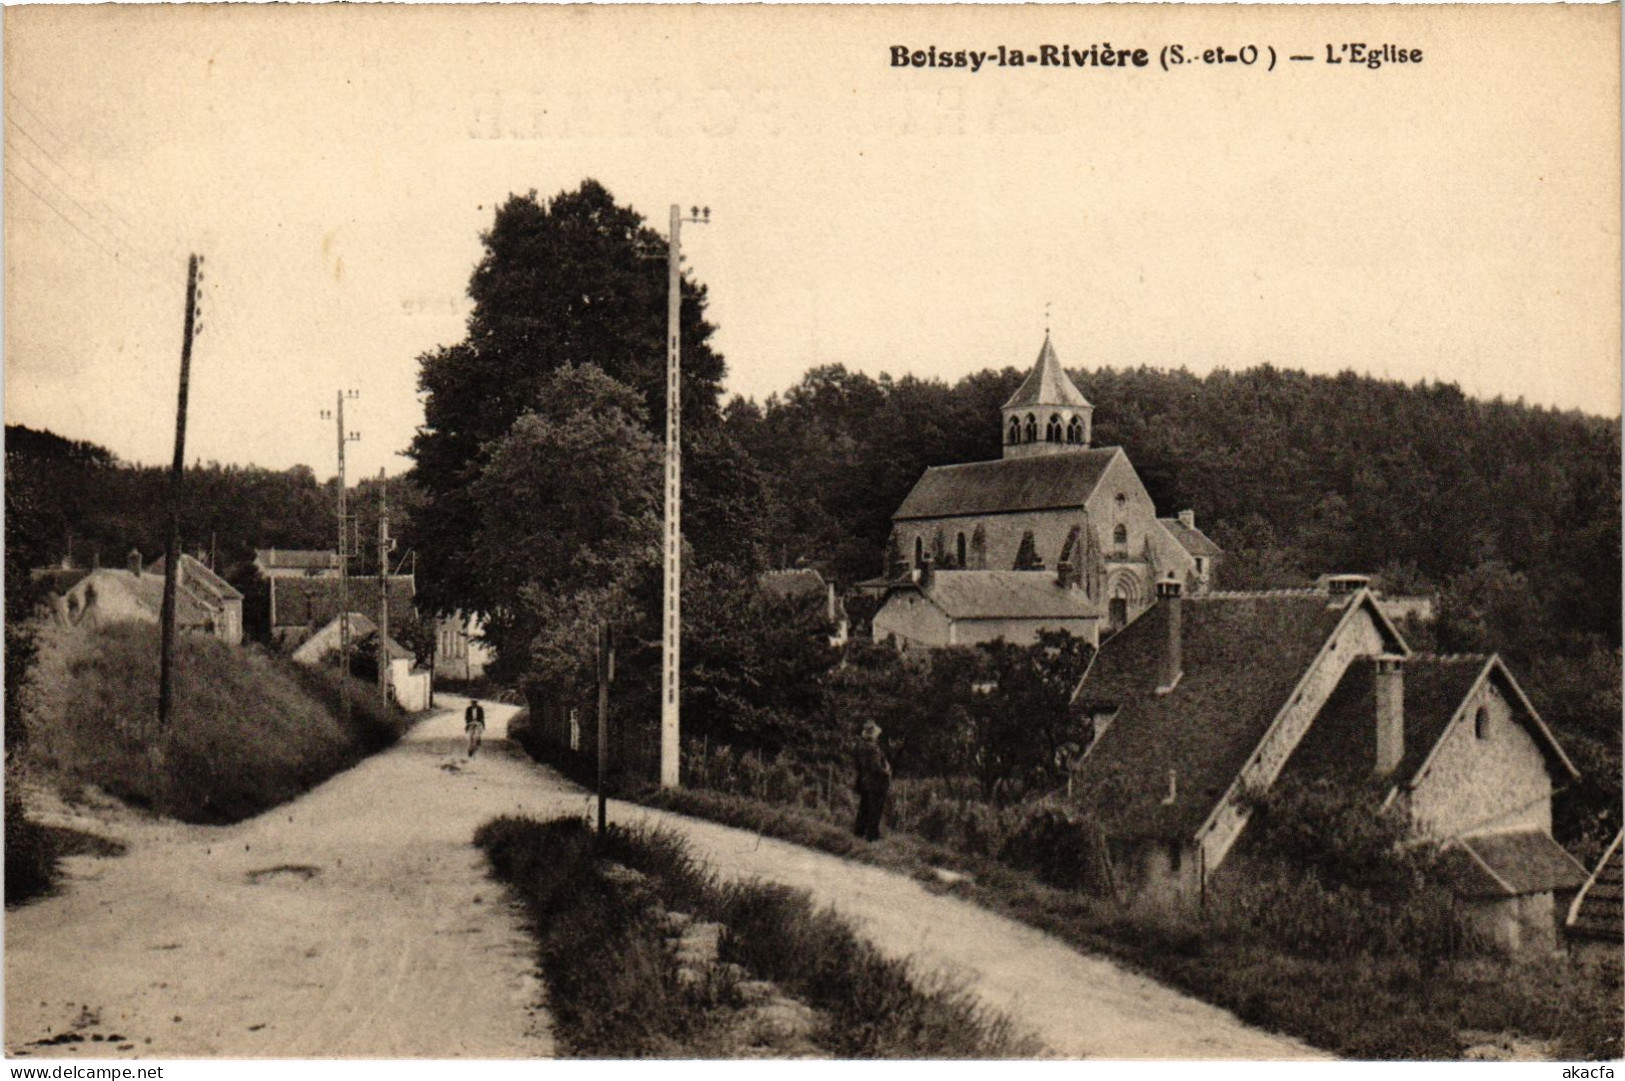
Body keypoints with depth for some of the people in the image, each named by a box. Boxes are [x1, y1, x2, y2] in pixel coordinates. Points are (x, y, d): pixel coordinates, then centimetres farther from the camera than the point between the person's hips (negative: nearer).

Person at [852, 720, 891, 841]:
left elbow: (858, 766, 9)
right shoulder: (874, 749, -24)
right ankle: (872, 835, 9)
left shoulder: (861, 747, 1)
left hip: (863, 782, 8)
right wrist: (887, 772, -9)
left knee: (864, 807, 20)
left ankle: (859, 830, 29)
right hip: (876, 783, -8)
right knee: (875, 810, 3)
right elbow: (876, 768, -26)